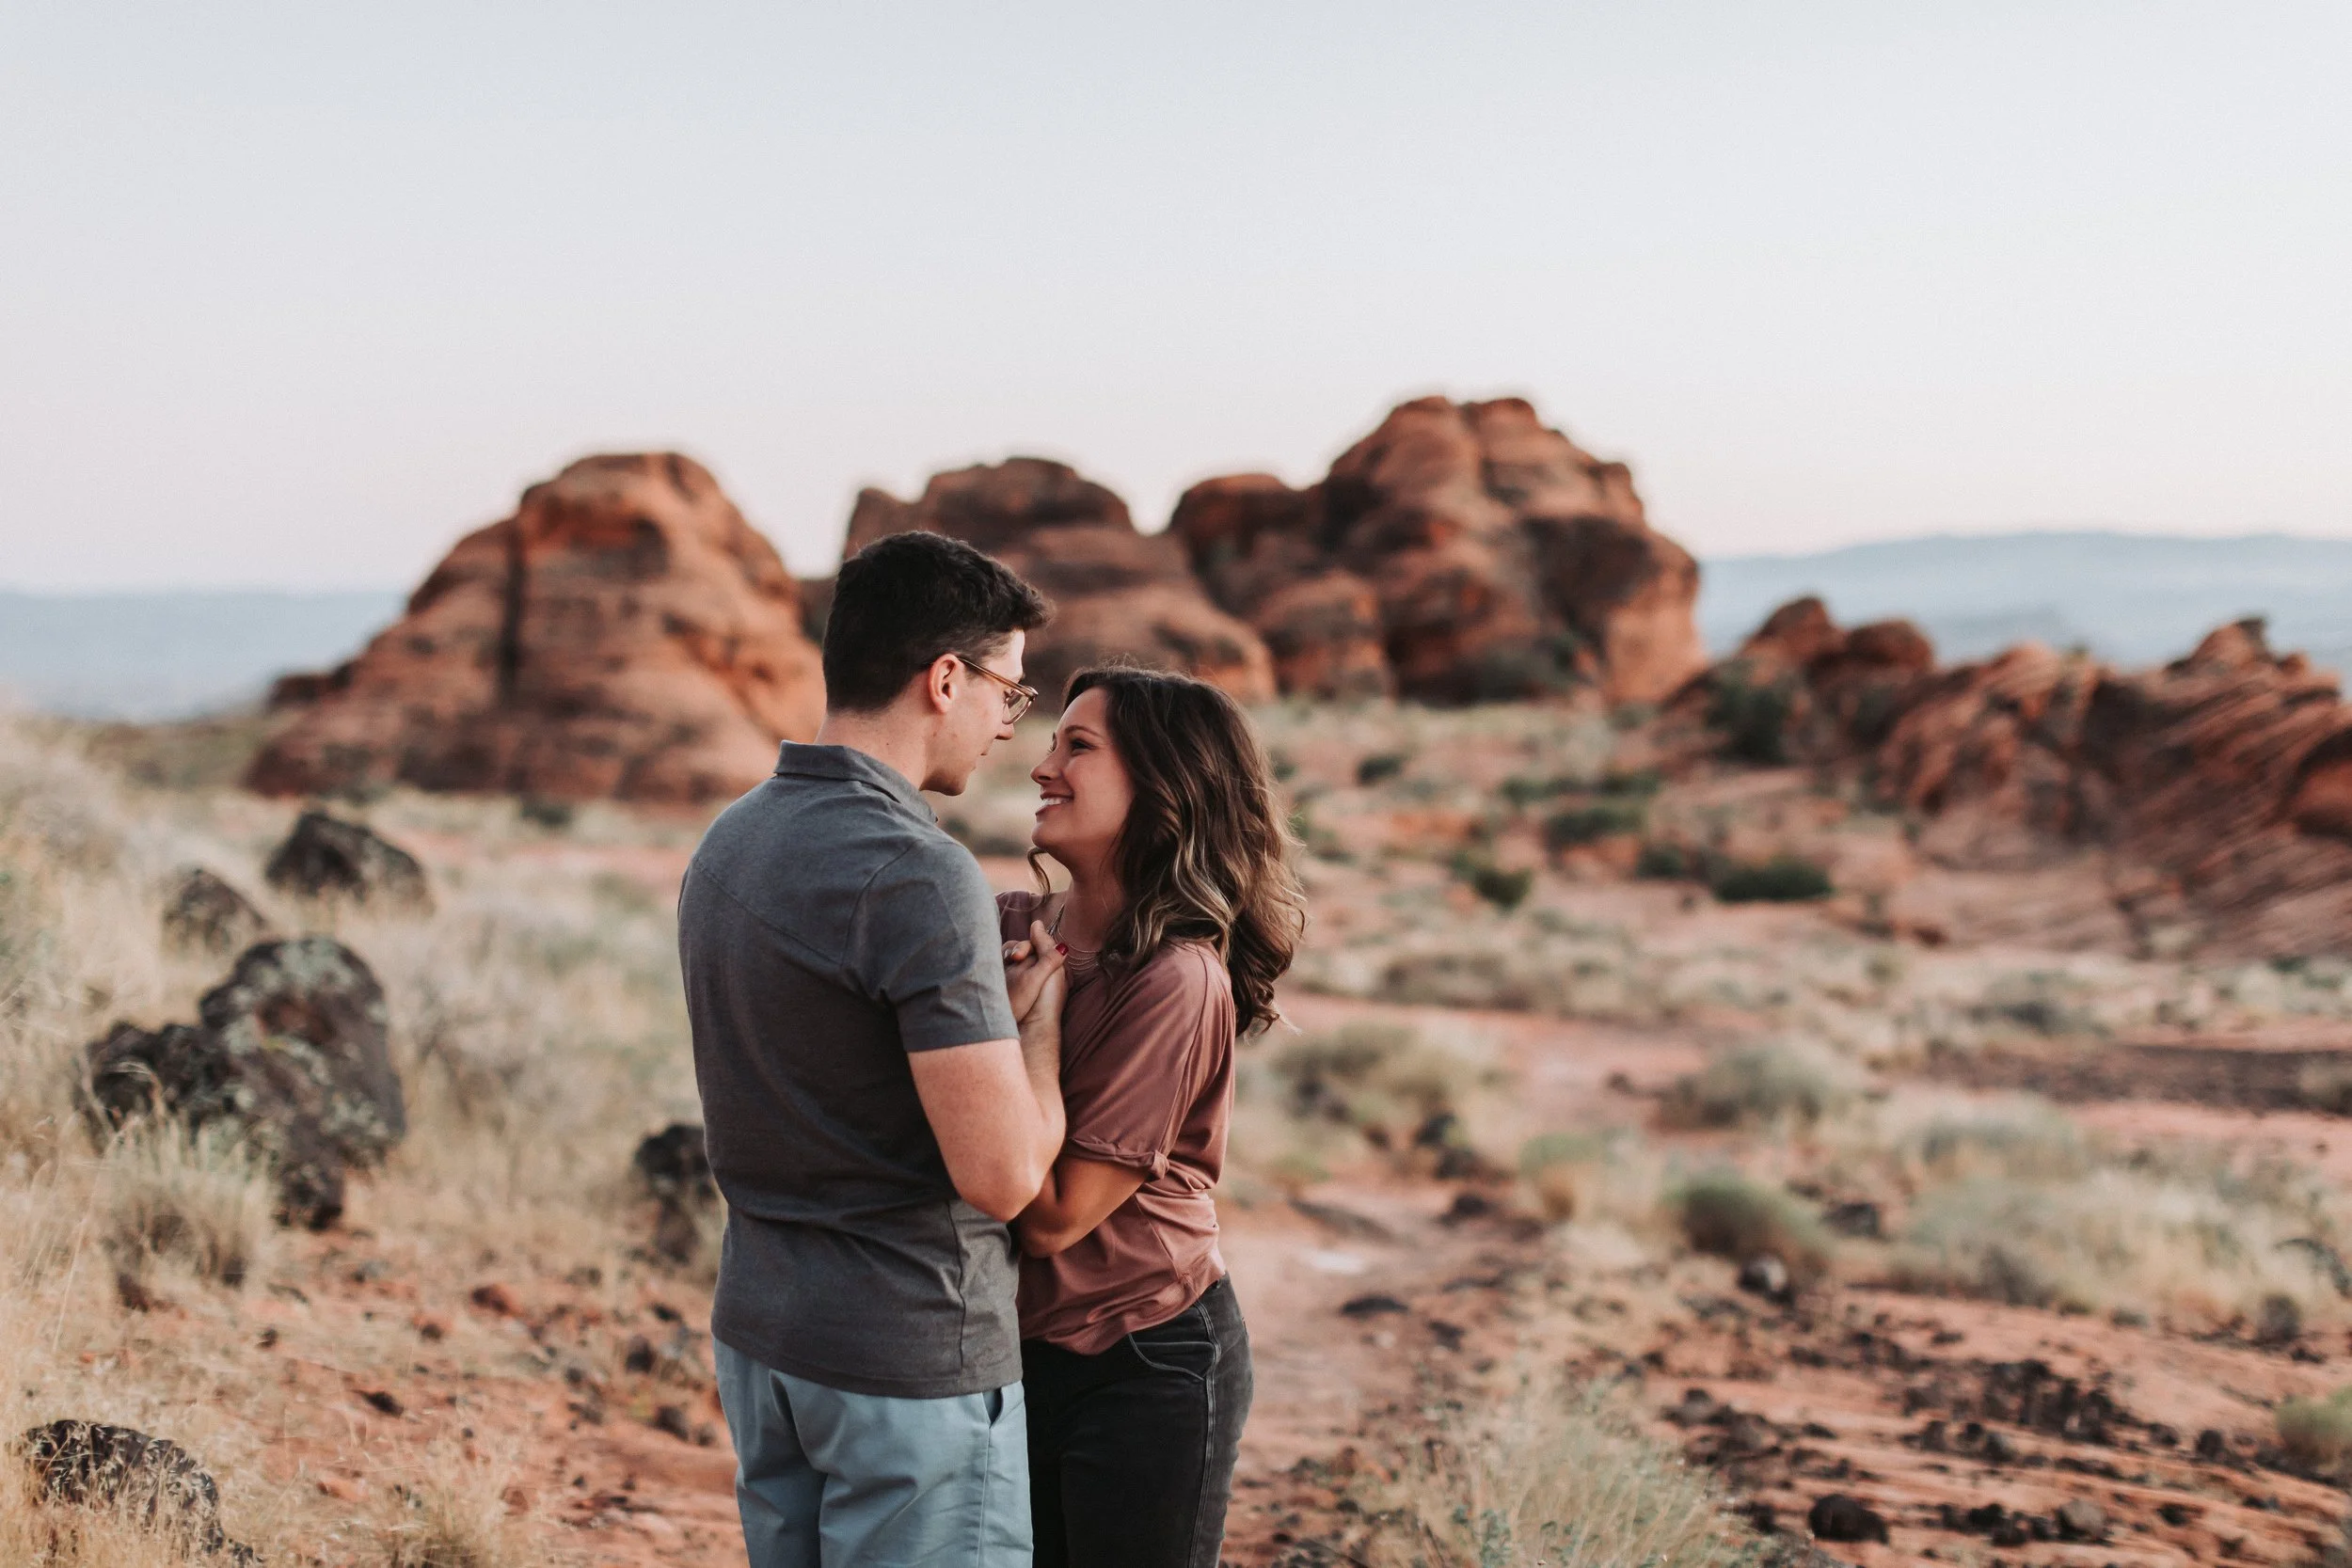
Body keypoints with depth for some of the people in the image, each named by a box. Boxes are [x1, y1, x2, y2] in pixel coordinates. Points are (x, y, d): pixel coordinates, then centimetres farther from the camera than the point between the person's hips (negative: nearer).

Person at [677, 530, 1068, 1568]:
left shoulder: (729, 842, 6)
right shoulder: (919, 876, -22)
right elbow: (1003, 1175, -23)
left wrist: (987, 1003, 11)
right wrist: (1041, 1014, -6)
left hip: (758, 1328, 9)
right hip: (908, 1361, -9)